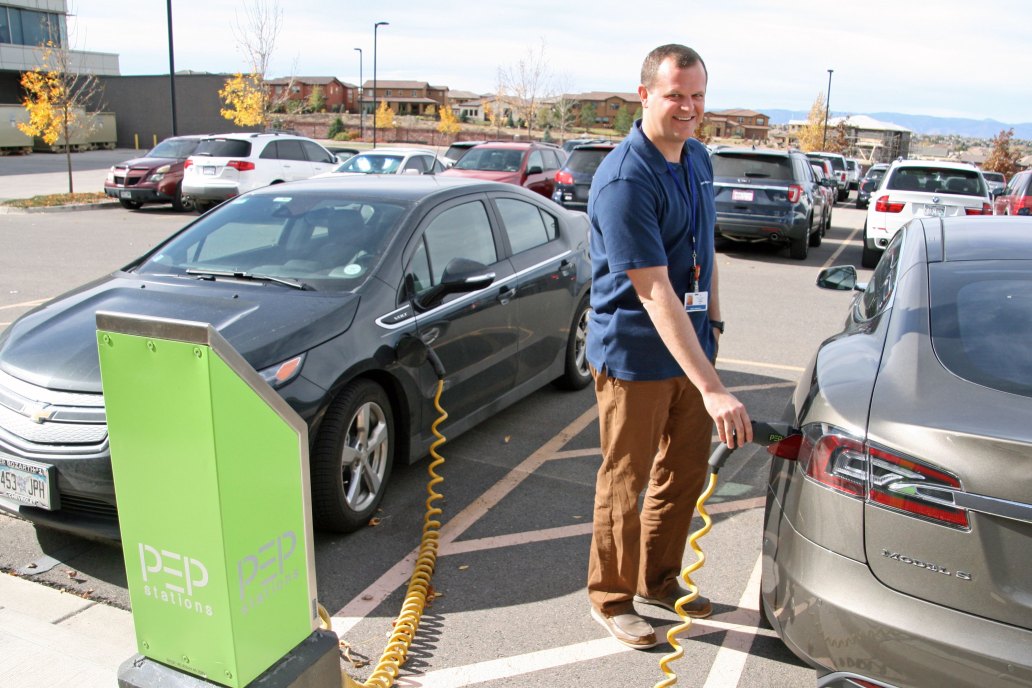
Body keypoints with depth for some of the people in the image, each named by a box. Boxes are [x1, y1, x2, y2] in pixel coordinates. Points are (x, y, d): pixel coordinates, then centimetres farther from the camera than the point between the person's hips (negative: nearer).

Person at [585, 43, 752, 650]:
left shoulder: (698, 158, 5)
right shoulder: (625, 180, -24)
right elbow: (654, 292, -31)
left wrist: (713, 321, 14)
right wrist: (713, 388, -35)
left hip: (691, 345, 8)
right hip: (636, 355, -8)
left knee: (686, 474, 18)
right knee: (626, 484, 6)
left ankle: (659, 581, 38)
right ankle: (612, 598, 27)